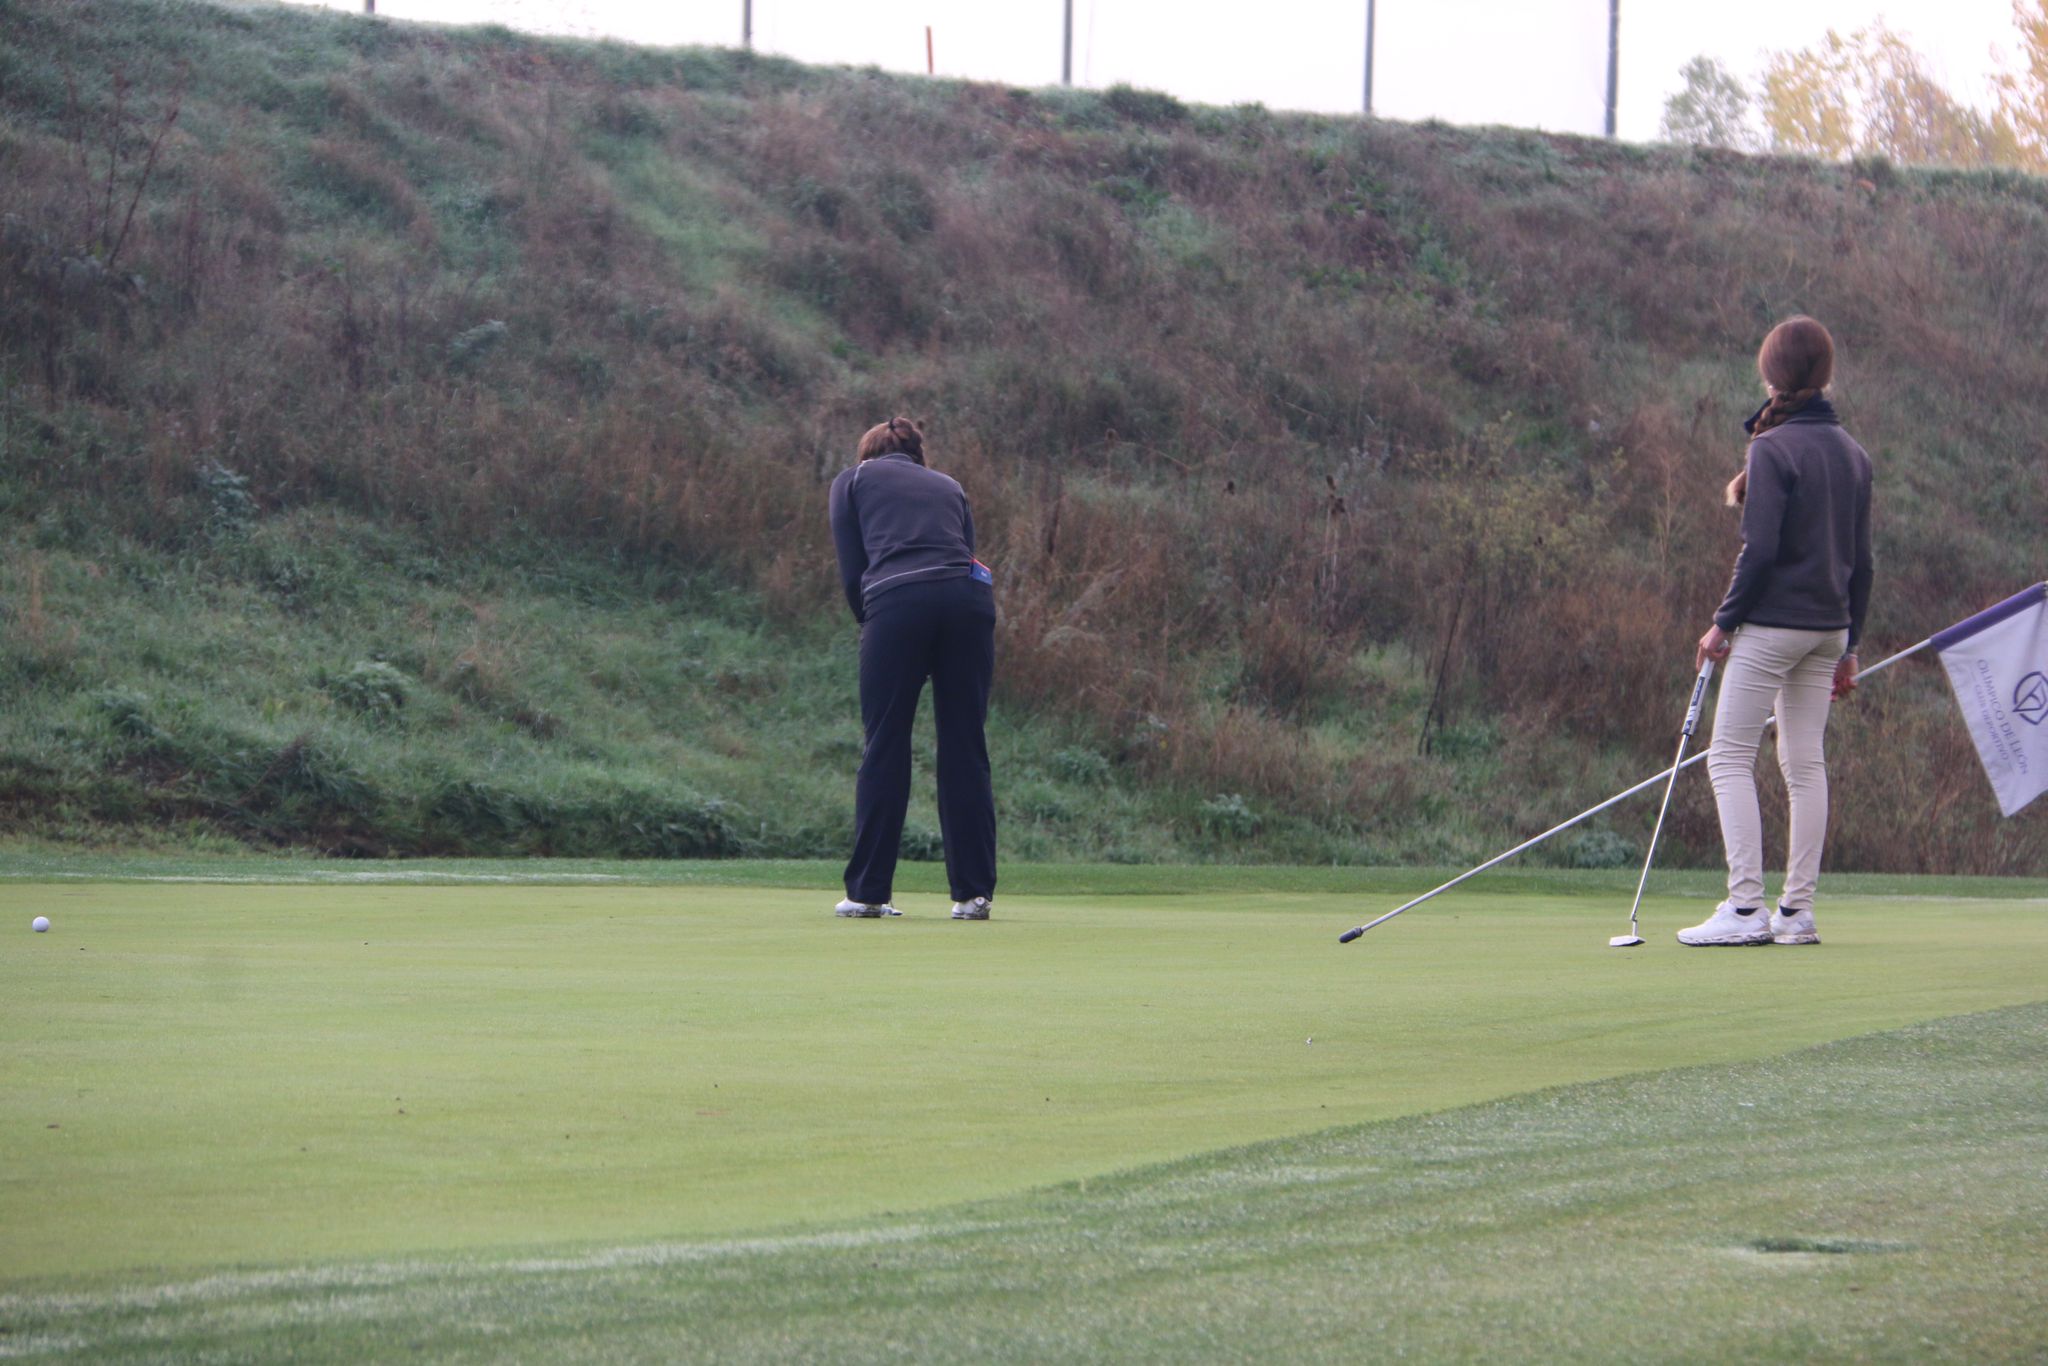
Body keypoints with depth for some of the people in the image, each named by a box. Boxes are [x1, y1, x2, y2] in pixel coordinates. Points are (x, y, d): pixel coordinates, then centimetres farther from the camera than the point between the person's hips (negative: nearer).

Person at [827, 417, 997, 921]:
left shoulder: (853, 480, 21)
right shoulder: (948, 486, 30)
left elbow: (852, 571, 10)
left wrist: (868, 624, 20)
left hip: (897, 601, -3)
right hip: (970, 597, 3)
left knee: (884, 750, 4)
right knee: (967, 749, 7)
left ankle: (868, 891, 6)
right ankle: (973, 893, 6)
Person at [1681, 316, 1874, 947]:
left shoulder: (1774, 449, -12)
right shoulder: (1852, 453, 9)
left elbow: (1761, 548, -17)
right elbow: (1860, 558, 12)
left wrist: (1724, 621, -8)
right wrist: (1848, 644, 18)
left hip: (1773, 625, -7)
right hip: (1829, 627, 7)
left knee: (1730, 756, -3)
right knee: (1805, 760, 9)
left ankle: (1745, 907, -10)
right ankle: (1798, 911, 8)